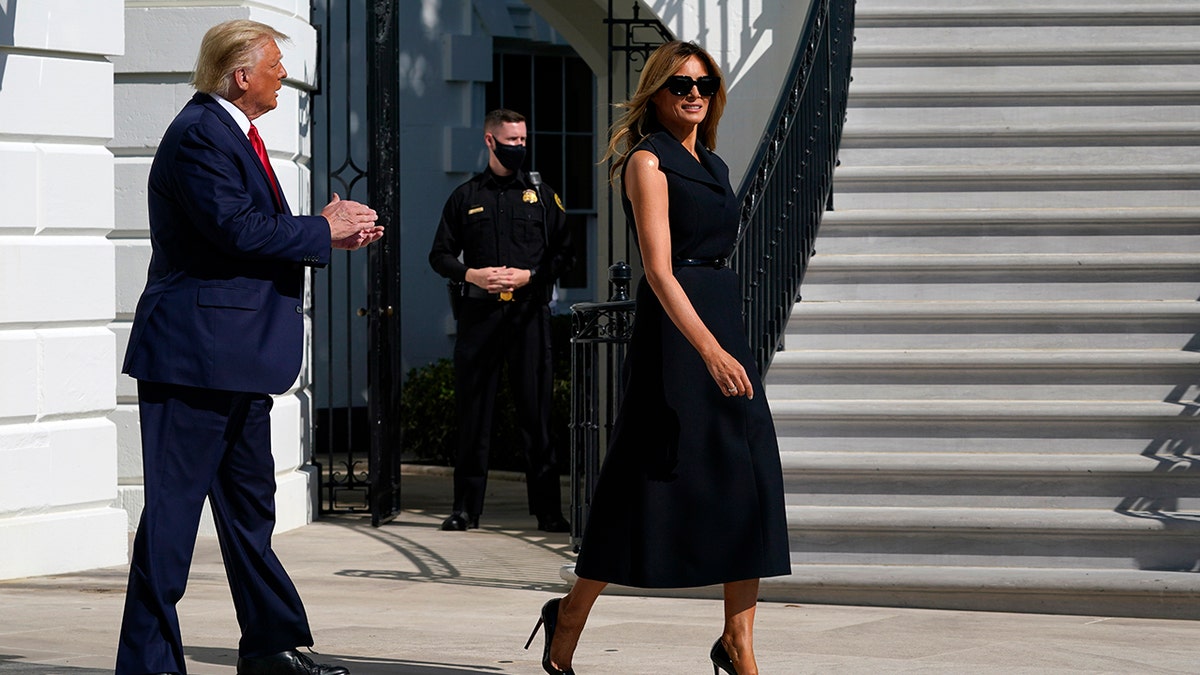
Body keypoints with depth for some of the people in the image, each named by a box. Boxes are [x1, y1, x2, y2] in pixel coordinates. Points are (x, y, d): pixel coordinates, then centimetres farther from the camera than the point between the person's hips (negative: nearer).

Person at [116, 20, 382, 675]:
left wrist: (335, 231, 8)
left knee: (250, 508, 16)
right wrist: (323, 231, -12)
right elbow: (236, 228, -23)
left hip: (239, 357, 11)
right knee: (174, 505, -7)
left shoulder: (229, 133, 19)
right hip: (195, 352, -11)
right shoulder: (198, 134, -14)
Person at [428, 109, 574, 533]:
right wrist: (471, 274, -7)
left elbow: (564, 254, 8)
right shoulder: (466, 197, 12)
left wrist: (528, 276, -8)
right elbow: (440, 255, 12)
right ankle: (466, 508, 7)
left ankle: (548, 510, 0)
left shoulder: (541, 195, 11)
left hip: (529, 313, -1)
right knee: (473, 413, 2)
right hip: (479, 314, 1)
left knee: (536, 413, -3)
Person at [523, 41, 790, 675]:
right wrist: (710, 351, -27)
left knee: (751, 477, -1)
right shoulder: (648, 162, -8)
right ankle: (570, 617, 13)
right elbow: (659, 270, -17)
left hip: (724, 322, 8)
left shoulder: (712, 165, 17)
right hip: (673, 326, -8)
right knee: (651, 478, -3)